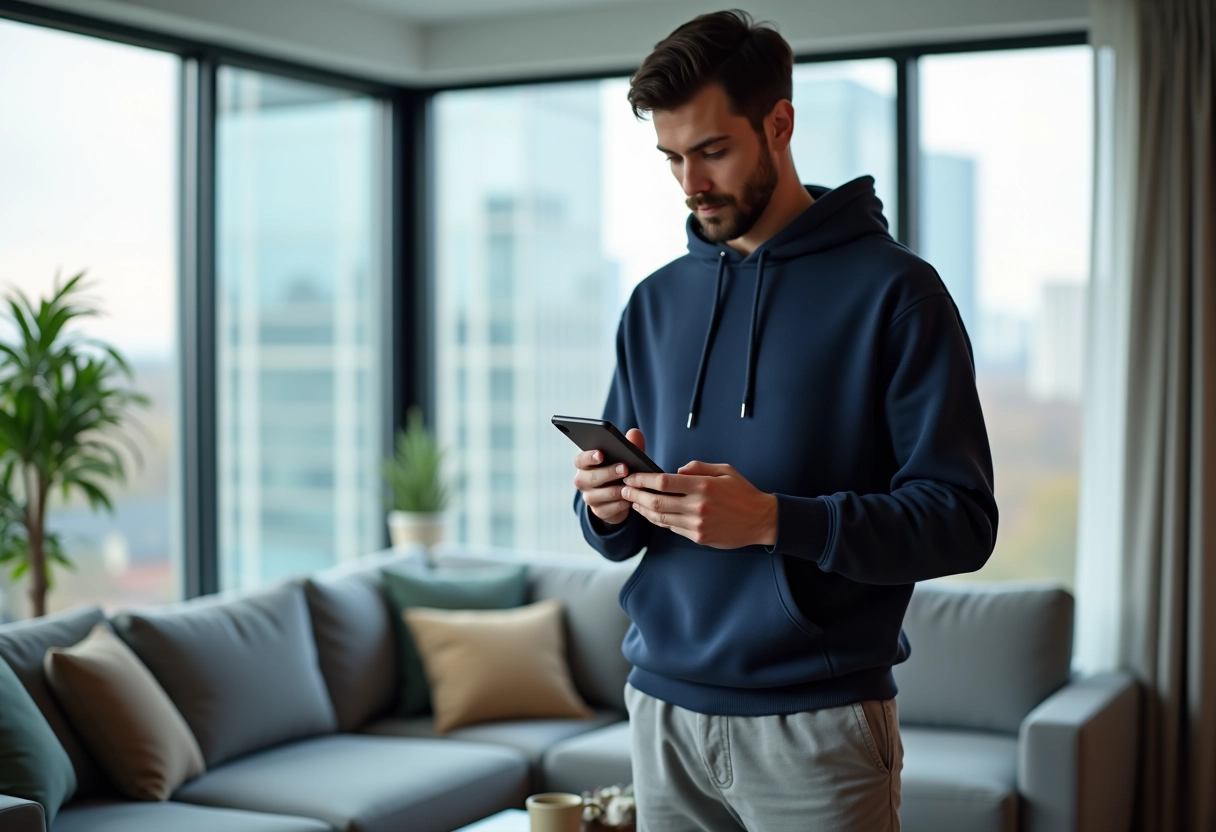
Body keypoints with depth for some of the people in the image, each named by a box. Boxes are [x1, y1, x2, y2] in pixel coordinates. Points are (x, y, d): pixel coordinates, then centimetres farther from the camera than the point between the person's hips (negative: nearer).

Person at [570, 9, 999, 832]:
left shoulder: (894, 290, -7)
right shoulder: (656, 302, 10)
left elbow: (962, 520, -13)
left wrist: (773, 519, -25)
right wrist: (610, 508, -9)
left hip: (818, 723, -4)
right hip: (664, 707, 5)